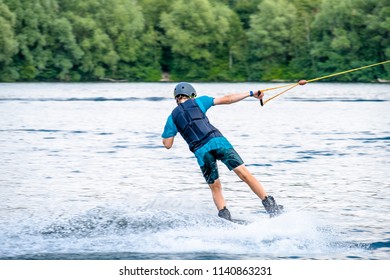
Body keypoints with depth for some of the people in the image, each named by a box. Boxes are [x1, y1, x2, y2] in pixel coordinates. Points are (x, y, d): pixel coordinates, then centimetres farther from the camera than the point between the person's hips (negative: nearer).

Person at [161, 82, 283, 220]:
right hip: (216, 140, -1)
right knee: (244, 174, -5)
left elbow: (167, 144, 15)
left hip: (200, 151, 1)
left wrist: (172, 130, 35)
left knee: (215, 188, 14)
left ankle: (225, 217, -4)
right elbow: (227, 99, 13)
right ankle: (270, 205, -13)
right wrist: (251, 94, 18)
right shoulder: (197, 102, 17)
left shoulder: (172, 118, 18)